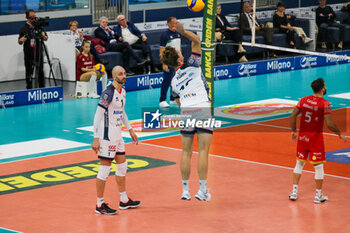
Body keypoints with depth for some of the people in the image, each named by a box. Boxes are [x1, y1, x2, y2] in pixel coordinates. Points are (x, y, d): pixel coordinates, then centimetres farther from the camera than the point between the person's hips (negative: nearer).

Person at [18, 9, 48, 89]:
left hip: (39, 53, 1)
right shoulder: (24, 28, 2)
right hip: (28, 54, -1)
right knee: (29, 71, 1)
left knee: (41, 71, 2)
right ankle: (29, 88, 9)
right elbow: (20, 41, 2)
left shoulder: (40, 27, 8)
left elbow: (46, 39, 12)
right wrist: (25, 37, -16)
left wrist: (42, 33, -8)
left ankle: (42, 86, 12)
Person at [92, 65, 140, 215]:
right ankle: (100, 205, 3)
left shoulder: (122, 91, 9)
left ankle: (124, 201, 28)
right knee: (105, 169, -4)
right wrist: (96, 139, -24)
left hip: (117, 135, 10)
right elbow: (98, 115, -21)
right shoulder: (108, 93, -19)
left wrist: (130, 130, 25)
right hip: (107, 136, -10)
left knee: (122, 166, 16)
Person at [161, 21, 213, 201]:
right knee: (203, 151, -4)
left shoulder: (173, 81, 13)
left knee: (186, 152, 10)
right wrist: (183, 32, -6)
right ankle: (202, 190, -6)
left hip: (186, 112, 4)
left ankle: (185, 190, 10)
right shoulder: (191, 66, 1)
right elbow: (197, 41, 1)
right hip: (203, 109, -4)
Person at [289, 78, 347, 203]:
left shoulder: (303, 100, 0)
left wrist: (294, 131, 14)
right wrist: (340, 134, -4)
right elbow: (329, 124, -19)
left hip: (302, 137, 5)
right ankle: (318, 195, 13)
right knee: (318, 167, 7)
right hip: (316, 138, -5)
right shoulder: (324, 104, -15)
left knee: (299, 163, 18)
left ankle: (294, 192, 20)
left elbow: (292, 116, 1)